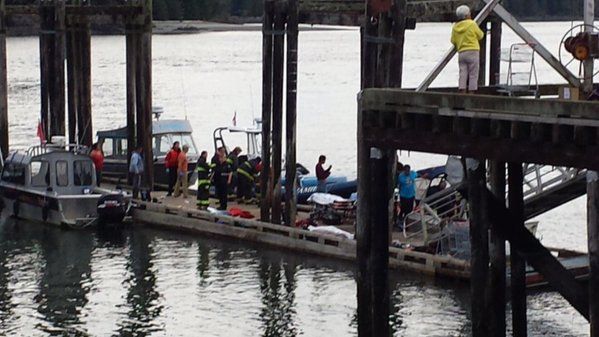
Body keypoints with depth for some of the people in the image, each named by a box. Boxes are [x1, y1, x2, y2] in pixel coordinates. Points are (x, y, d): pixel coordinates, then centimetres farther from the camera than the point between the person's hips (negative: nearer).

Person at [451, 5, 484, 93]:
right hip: (473, 52, -4)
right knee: (473, 75, 0)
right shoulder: (472, 24, -7)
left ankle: (462, 92, -1)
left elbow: (453, 41, 11)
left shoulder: (455, 27, 7)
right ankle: (471, 92, -3)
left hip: (461, 53, 4)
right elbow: (480, 35, 4)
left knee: (463, 74, 5)